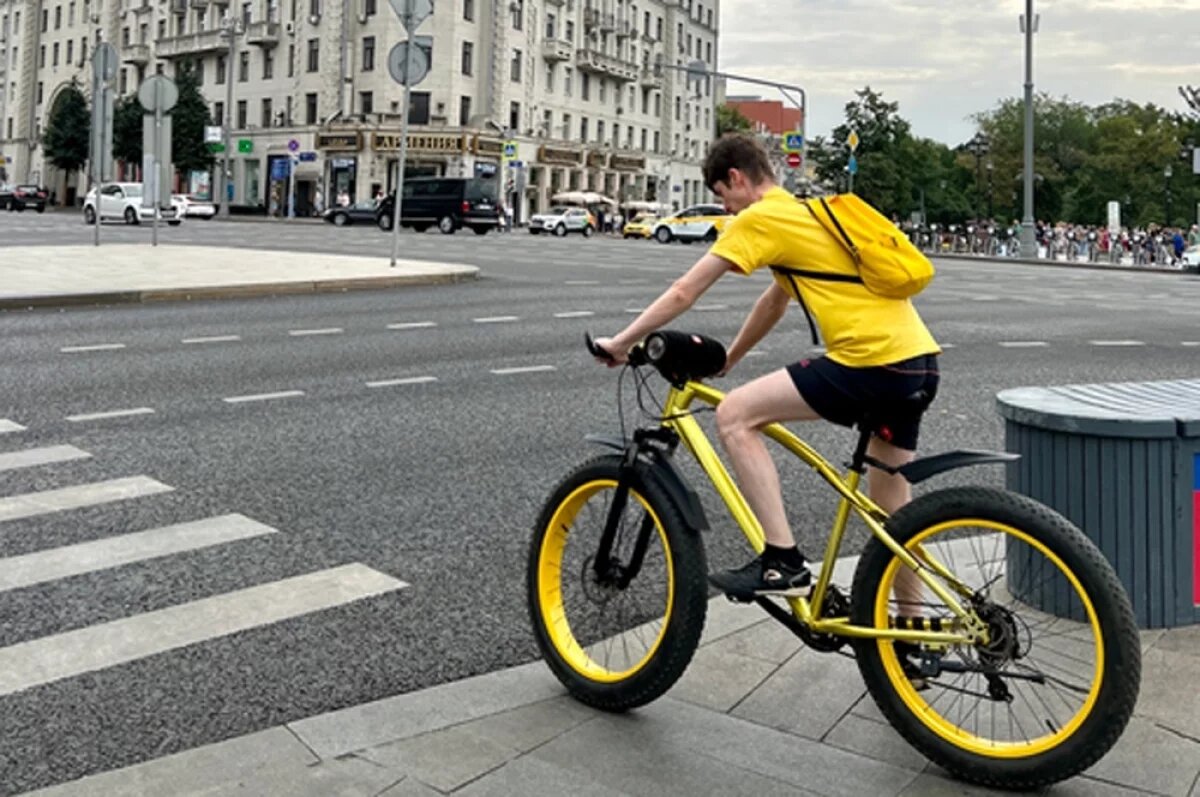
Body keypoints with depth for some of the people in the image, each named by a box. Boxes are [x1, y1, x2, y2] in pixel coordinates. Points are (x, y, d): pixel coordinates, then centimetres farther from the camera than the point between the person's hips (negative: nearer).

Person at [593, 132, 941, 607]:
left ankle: (784, 562, -6)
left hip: (872, 361, -10)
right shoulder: (804, 213, 24)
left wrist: (621, 342, 8)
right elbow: (774, 302, 33)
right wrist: (726, 360, 39)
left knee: (734, 415, -5)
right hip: (918, 360, 10)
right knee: (890, 501, 20)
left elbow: (684, 293, -2)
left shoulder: (759, 218, -3)